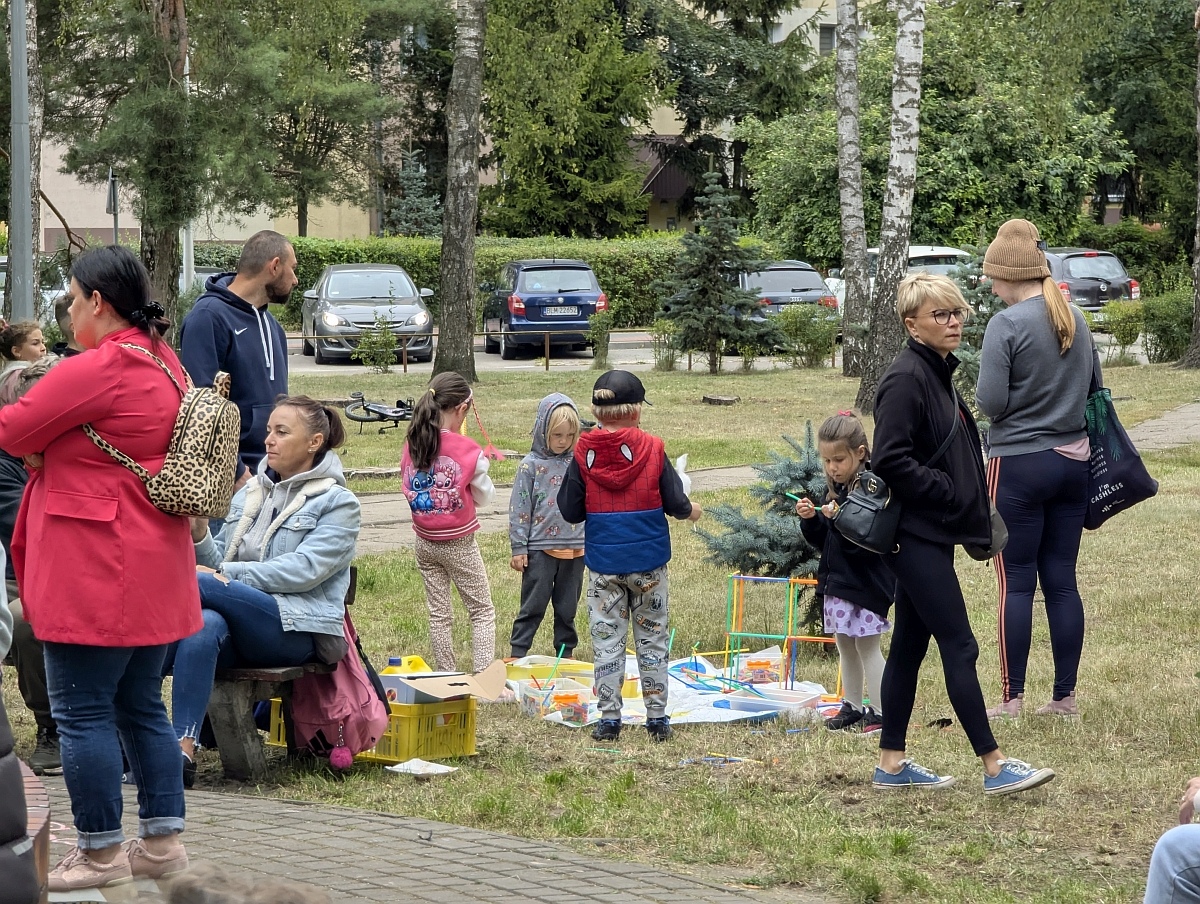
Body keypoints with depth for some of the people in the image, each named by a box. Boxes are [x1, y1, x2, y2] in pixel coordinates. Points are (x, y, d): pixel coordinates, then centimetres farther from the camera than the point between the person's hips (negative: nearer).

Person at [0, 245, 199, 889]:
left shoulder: (96, 370, -18)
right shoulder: (165, 364, 12)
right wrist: (52, 448, 4)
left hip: (95, 570, -10)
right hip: (155, 570, 10)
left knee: (82, 713, -1)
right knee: (141, 707, 16)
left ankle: (99, 853, 5)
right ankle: (162, 840, 19)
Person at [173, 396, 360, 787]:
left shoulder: (338, 503, 3)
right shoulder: (249, 494, 22)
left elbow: (304, 570, -12)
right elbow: (218, 564, 18)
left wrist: (224, 576, -19)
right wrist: (199, 535, -4)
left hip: (297, 631, -4)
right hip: (239, 628, 5)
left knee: (197, 584, -29)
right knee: (205, 626, -35)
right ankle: (183, 750, -42)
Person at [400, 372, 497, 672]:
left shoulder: (411, 447, -5)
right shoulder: (468, 450, -17)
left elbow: (410, 489, 6)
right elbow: (485, 497, -5)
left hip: (425, 543, 4)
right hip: (459, 543, -4)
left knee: (439, 614, 12)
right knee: (482, 612, 6)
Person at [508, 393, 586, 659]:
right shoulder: (531, 465, -6)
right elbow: (519, 509, -4)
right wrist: (518, 548, -6)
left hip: (575, 548, 3)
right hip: (540, 549, -3)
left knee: (567, 608, 12)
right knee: (533, 607, 0)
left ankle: (566, 654, 23)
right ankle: (517, 655, 6)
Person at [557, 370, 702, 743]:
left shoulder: (584, 454, -7)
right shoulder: (652, 449, -9)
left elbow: (570, 511, -4)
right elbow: (675, 502, -5)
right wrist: (691, 511, 17)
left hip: (603, 562, 0)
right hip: (648, 560, 0)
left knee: (607, 639, 6)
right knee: (652, 638, 10)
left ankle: (609, 718, 5)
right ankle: (657, 717, 13)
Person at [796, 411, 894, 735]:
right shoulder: (837, 490, 11)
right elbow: (823, 541, 16)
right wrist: (811, 519, -1)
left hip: (866, 585, -9)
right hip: (838, 583, 9)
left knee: (868, 648, -4)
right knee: (845, 649, 15)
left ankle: (881, 712, 2)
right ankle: (852, 708, 24)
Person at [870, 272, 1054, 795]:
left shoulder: (937, 373, 14)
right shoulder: (906, 378, -16)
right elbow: (889, 459, -22)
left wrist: (971, 511, 11)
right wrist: (948, 493, -17)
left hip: (929, 535, 10)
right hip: (916, 534, -10)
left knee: (909, 647, 12)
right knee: (960, 647, -8)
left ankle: (891, 765, 17)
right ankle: (995, 767, -5)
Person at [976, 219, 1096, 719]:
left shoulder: (1006, 325, -14)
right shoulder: (1075, 320, 7)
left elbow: (990, 403, -16)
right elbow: (1093, 385, 18)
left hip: (1019, 465, -6)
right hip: (1073, 461, 6)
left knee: (1017, 584, -1)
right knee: (1062, 581, 9)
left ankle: (1012, 699, 2)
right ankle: (1065, 695, 12)